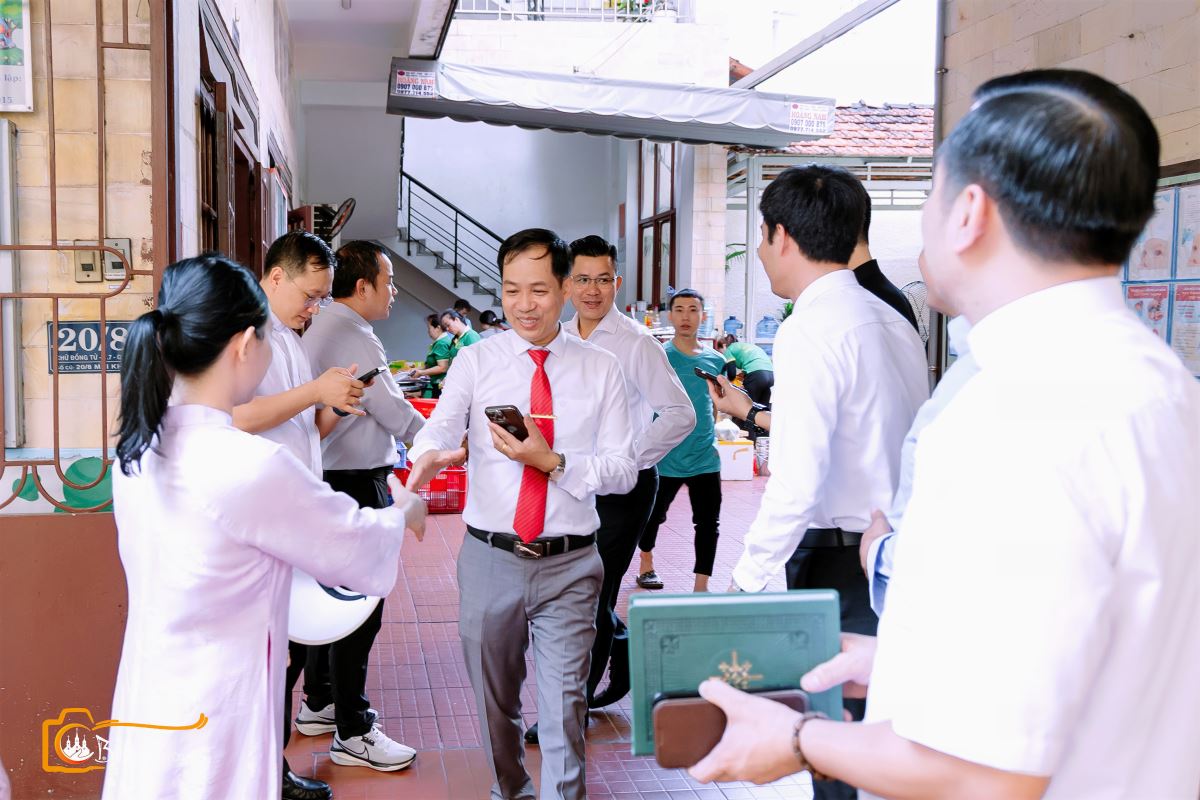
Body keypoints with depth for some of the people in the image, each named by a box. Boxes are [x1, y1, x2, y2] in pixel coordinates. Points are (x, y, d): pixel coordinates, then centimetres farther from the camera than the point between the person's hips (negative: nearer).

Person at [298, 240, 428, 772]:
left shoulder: (318, 330, 14)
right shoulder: (354, 338, -18)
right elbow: (395, 413, -16)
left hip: (329, 477, 11)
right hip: (356, 484, -11)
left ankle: (318, 702, 34)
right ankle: (351, 732, 4)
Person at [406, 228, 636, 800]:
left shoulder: (600, 369, 3)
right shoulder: (475, 361, 2)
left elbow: (623, 470, -2)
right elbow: (440, 427, -16)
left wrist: (550, 461, -17)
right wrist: (429, 456, -39)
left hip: (569, 565, -1)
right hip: (491, 558, 1)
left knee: (563, 705, -1)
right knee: (495, 699, 17)